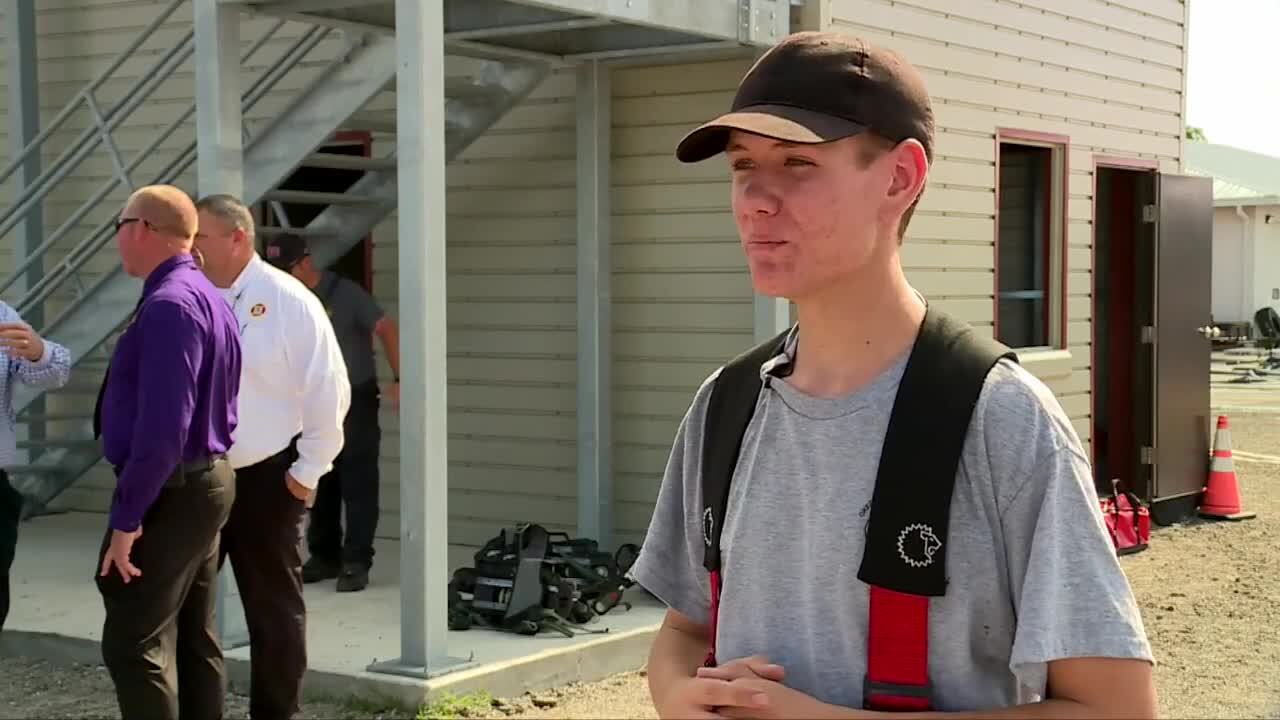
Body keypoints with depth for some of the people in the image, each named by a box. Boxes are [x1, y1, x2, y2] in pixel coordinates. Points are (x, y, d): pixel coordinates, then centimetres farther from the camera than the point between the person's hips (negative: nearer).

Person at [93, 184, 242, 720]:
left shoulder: (169, 304, -19)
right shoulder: (207, 297, 12)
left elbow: (161, 424, -26)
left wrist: (126, 515, -23)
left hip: (168, 491, -10)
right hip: (206, 479, 10)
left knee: (135, 646, -7)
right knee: (194, 640, 16)